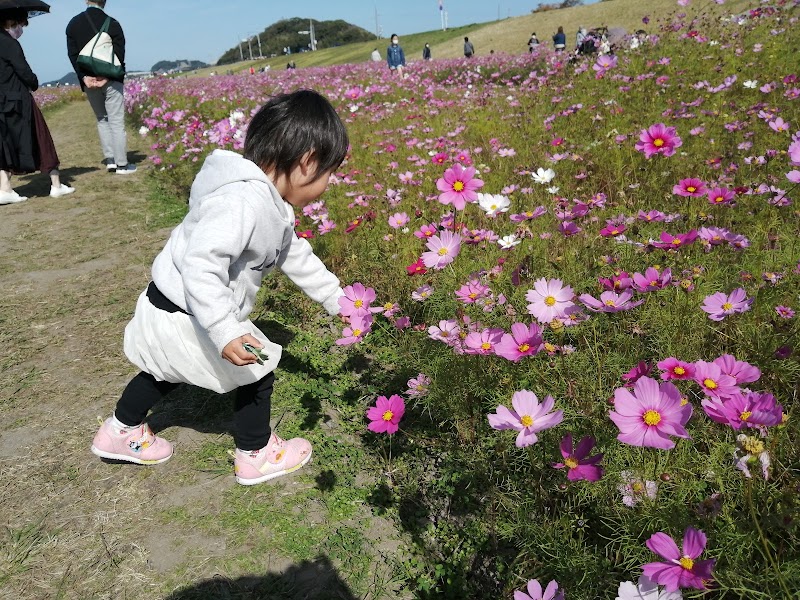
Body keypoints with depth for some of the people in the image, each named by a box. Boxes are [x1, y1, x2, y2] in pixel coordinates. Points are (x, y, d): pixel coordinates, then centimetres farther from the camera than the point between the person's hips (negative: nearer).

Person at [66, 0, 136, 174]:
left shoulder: (74, 23, 7)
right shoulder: (112, 23, -4)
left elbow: (73, 54, -1)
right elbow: (119, 54, -12)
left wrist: (84, 77, -7)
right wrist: (107, 76, -13)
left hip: (88, 80, 4)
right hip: (111, 79, -3)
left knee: (102, 119, 16)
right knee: (116, 121, -1)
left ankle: (110, 160, 10)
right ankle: (122, 164, -1)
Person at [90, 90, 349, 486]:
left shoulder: (271, 204, 2)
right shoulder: (243, 201, -32)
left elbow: (296, 257, 12)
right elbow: (201, 264, -38)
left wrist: (337, 300, 16)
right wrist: (225, 333, -40)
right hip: (185, 316, -10)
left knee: (169, 369, 31)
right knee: (257, 370, 5)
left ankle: (120, 431, 52)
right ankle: (256, 455, 25)